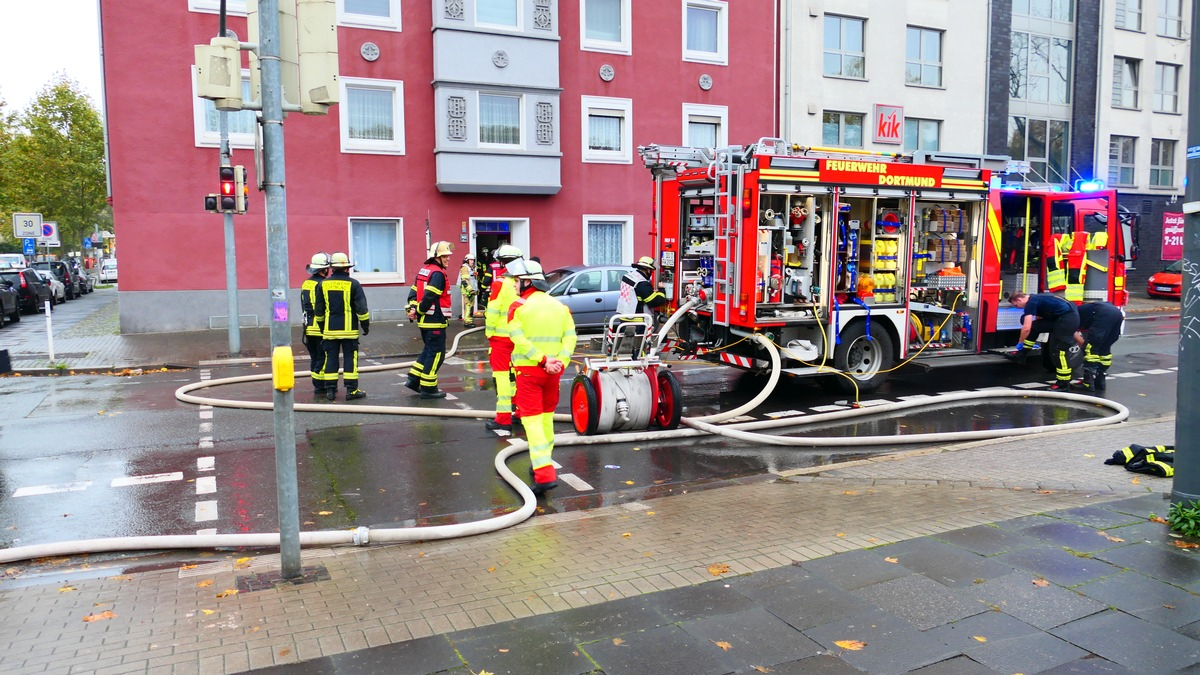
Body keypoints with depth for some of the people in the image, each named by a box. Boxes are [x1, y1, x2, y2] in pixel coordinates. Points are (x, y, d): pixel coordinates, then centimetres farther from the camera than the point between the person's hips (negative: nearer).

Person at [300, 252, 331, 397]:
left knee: (314, 358, 14)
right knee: (323, 358, -3)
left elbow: (304, 306, 17)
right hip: (321, 328, -8)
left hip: (309, 327, 8)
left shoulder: (305, 284, 12)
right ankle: (320, 388, -2)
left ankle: (317, 385, 19)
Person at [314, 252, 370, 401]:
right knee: (350, 358, 1)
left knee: (330, 358, 7)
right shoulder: (353, 284, -7)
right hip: (349, 329, -3)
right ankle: (351, 390, 1)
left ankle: (330, 390, 9)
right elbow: (361, 308, -7)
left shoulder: (322, 284, 4)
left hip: (329, 329, 3)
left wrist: (322, 327, 21)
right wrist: (365, 324, 4)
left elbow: (318, 309, 10)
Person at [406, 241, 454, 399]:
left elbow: (413, 291, 12)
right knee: (436, 354, -2)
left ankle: (414, 379, 23)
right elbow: (429, 296, -24)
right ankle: (428, 388, 2)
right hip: (435, 321, -10)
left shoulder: (424, 270, 15)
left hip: (425, 321, 10)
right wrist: (419, 311, -10)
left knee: (429, 350, 21)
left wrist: (412, 309, 0)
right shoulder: (438, 273, -16)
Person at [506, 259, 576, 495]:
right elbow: (570, 336, -1)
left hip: (528, 370, -5)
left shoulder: (518, 307, -6)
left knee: (532, 420, -5)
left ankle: (545, 474, -15)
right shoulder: (560, 306, 9)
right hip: (554, 370, 5)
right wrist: (561, 361, -10)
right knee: (547, 416, 20)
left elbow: (520, 340, -17)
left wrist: (543, 360, -18)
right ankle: (542, 463, 34)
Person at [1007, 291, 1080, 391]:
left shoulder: (1030, 303, -11)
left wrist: (1020, 343, 0)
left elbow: (1026, 328, -16)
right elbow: (1039, 320, 32)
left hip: (1067, 319, -10)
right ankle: (1021, 355, 21)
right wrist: (1033, 340, 40)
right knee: (1034, 326, 15)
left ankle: (1063, 384, -2)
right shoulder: (1036, 299, 19)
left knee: (1059, 351, -7)